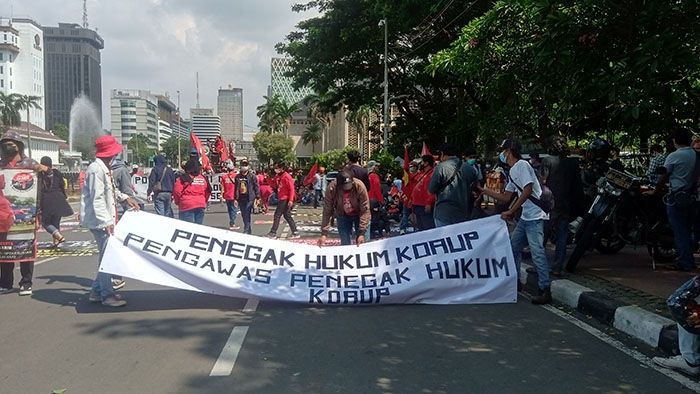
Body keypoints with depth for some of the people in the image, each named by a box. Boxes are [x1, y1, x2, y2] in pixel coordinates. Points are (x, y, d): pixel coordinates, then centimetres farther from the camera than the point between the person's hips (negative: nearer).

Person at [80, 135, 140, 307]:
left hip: (106, 219, 10)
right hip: (99, 221, -10)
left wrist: (125, 198, 17)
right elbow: (97, 199, -23)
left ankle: (97, 290, 23)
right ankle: (107, 294, -1)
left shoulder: (106, 169, 14)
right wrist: (106, 222, -27)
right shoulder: (96, 169, -18)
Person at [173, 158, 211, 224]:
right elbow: (208, 192, 12)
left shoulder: (182, 178, -6)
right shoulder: (203, 178, 9)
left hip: (187, 206, -5)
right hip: (201, 205, 5)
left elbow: (177, 192, -10)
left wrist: (177, 202, 7)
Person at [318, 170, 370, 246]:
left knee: (361, 243, -6)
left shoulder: (360, 186, -32)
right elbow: (327, 212, -22)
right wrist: (324, 234, -25)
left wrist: (362, 233, -29)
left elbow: (365, 210, -26)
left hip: (359, 214, -1)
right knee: (345, 244, -4)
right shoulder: (331, 189, -29)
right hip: (342, 216, 1)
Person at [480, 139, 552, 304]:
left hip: (535, 216, -10)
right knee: (513, 247, 13)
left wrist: (511, 212, -18)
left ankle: (545, 291, -7)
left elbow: (528, 190, -21)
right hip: (525, 216, 10)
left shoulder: (522, 165, -11)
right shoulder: (512, 172, 17)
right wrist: (484, 190, 19)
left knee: (537, 252, -11)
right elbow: (506, 196, 22)